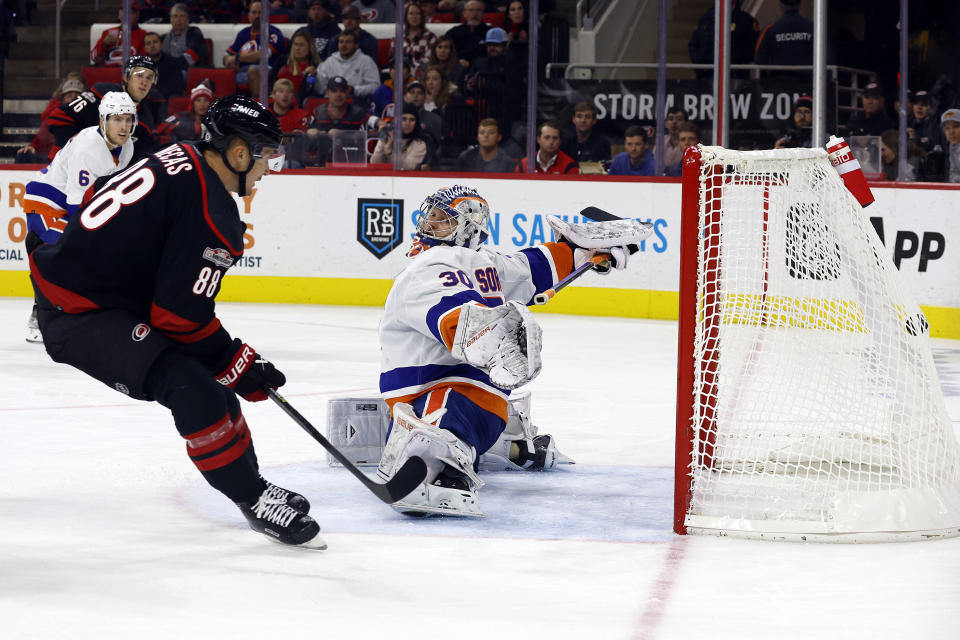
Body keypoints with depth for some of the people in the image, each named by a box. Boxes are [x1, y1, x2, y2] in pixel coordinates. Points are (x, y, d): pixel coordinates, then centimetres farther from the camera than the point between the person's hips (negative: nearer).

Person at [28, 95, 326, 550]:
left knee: (211, 371, 19)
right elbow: (182, 319, -20)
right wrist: (239, 366, -7)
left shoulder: (178, 161, 7)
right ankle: (254, 500, -12)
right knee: (192, 386, -22)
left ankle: (249, 483, 29)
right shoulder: (212, 213, -20)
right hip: (81, 317, -11)